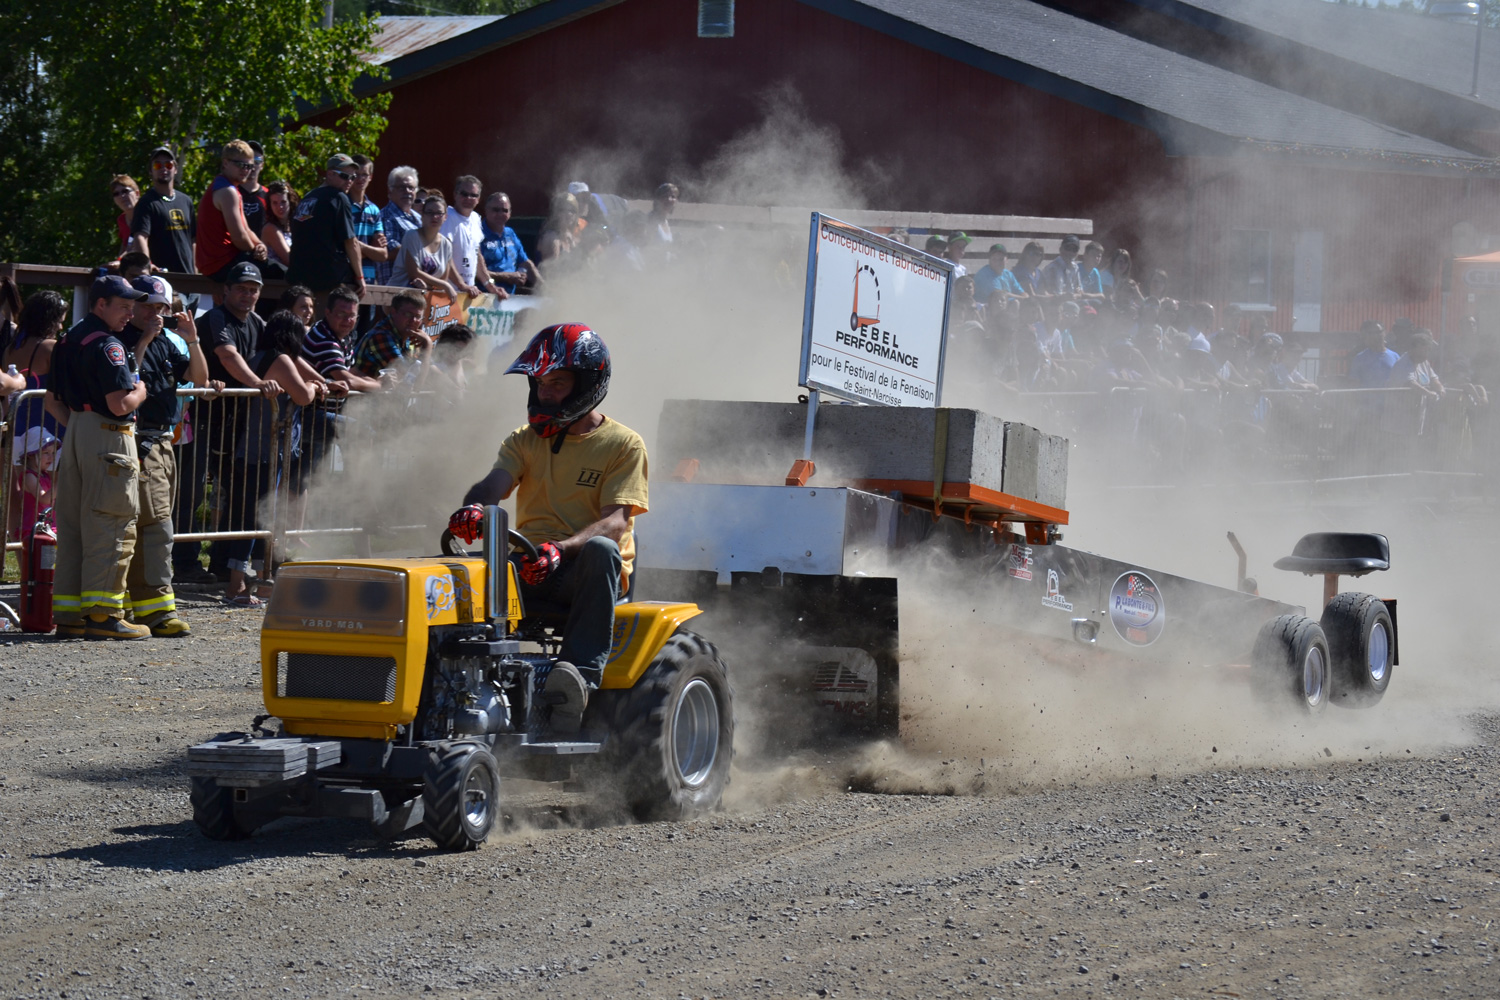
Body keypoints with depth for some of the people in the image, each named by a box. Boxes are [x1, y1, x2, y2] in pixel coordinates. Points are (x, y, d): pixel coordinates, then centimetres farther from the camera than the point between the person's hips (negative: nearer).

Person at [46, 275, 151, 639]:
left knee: (72, 526, 11)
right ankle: (103, 615, -7)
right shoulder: (107, 345, -14)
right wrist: (141, 391, -2)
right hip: (108, 438, -9)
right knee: (109, 528, -5)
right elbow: (120, 404, -21)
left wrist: (75, 423, 15)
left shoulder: (69, 341, 15)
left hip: (75, 433, 9)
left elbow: (53, 400, 20)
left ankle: (67, 613, 13)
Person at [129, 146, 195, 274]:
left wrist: (195, 270, 17)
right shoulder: (146, 203, -4)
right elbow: (140, 238, -17)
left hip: (187, 274, 7)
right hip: (161, 276, -7)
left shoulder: (186, 201, 17)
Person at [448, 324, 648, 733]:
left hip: (585, 573, -3)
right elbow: (495, 482, -2)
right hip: (528, 568, 3)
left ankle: (582, 672, -48)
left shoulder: (623, 445, 3)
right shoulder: (526, 440, 17)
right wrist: (474, 507, -28)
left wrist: (560, 548, -30)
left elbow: (615, 522, -10)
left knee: (600, 549, -38)